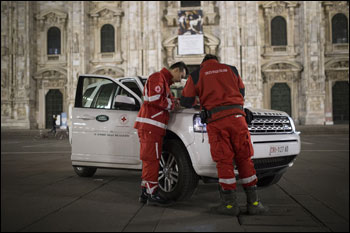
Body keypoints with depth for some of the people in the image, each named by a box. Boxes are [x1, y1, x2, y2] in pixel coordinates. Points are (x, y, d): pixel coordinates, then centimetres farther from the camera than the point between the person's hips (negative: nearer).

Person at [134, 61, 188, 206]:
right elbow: (154, 99, -18)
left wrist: (173, 102, 10)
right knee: (152, 160, -9)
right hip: (150, 126, -10)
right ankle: (152, 194, -6)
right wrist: (171, 104, -6)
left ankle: (145, 193, 17)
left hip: (153, 127, 10)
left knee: (149, 160, 11)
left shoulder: (164, 81, 28)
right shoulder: (158, 77, -5)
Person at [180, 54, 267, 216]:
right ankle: (253, 202, 8)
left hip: (216, 120, -2)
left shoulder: (196, 75, 12)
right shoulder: (231, 70, 20)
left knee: (224, 161, 1)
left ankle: (230, 204, 3)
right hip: (236, 116, 2)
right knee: (244, 159, 6)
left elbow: (185, 102, 13)